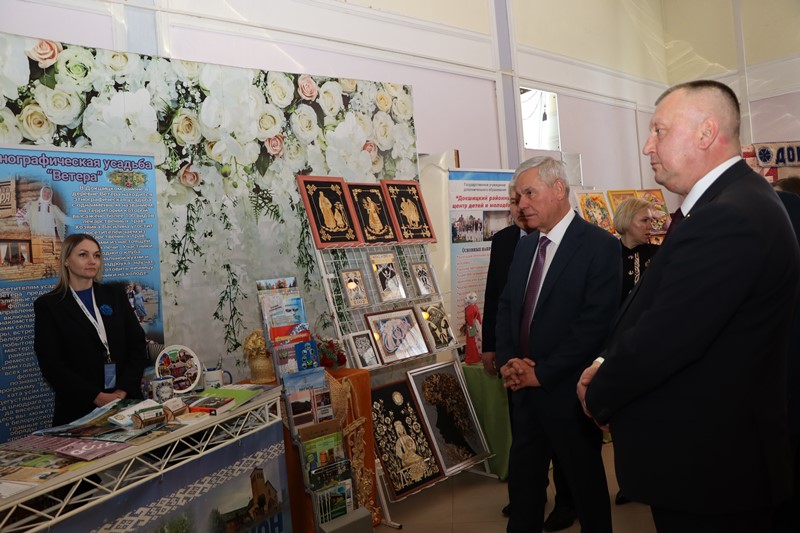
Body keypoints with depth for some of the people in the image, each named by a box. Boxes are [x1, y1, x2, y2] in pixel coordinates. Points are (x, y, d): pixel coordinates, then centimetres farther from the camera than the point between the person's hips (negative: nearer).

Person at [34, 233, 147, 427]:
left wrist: (123, 390, -10)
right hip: (79, 408, -2)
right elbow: (50, 363, -6)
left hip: (126, 400, 3)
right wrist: (96, 396, -14)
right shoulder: (48, 305, 0)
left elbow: (137, 344, 3)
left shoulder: (115, 296, 8)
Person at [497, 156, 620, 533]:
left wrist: (542, 372, -18)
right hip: (525, 389, 6)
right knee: (522, 479, 18)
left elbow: (596, 323, -20)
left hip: (568, 392, -6)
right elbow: (506, 307, 11)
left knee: (585, 481, 14)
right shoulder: (525, 246, 9)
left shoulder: (600, 245, -13)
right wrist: (508, 360, -6)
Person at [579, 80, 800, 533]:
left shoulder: (726, 218, -27)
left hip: (707, 468, -9)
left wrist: (599, 396, -10)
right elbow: (660, 316, 9)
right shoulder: (738, 199, 7)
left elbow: (660, 341, -27)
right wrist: (608, 367, 0)